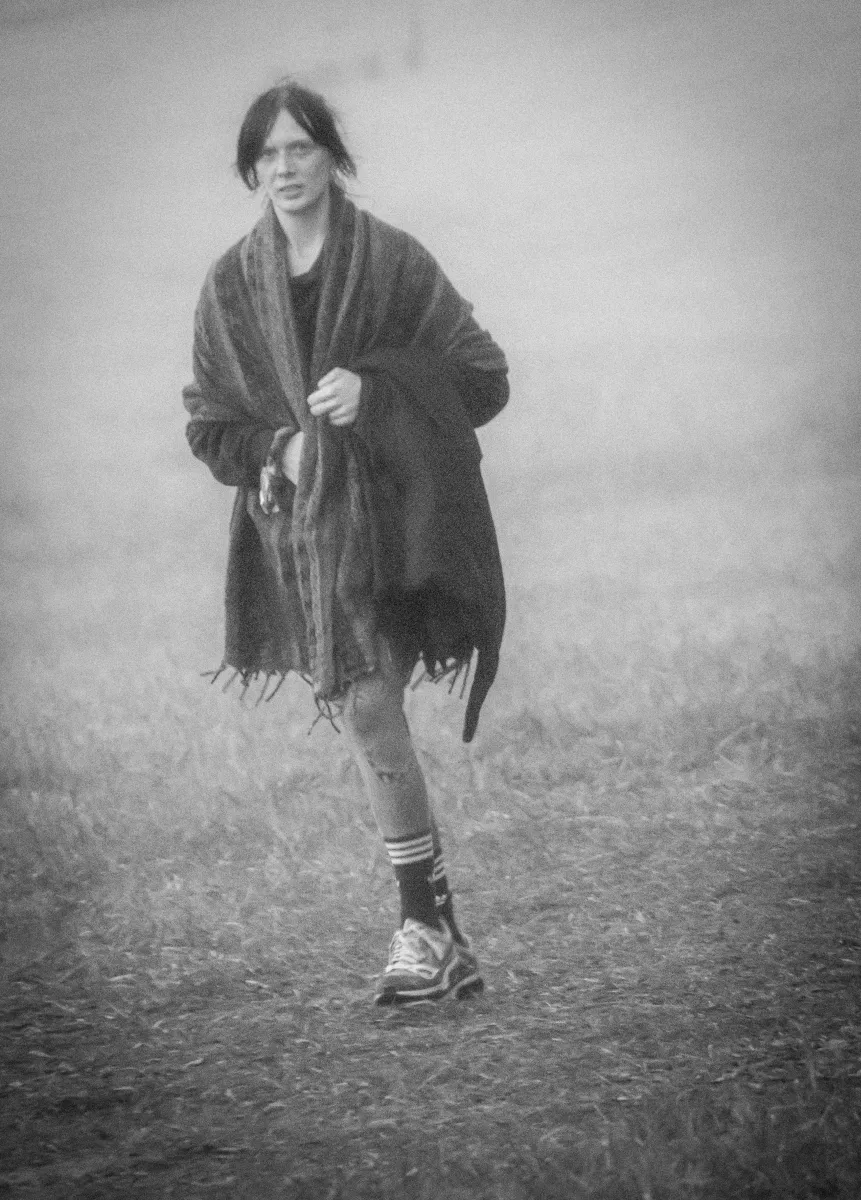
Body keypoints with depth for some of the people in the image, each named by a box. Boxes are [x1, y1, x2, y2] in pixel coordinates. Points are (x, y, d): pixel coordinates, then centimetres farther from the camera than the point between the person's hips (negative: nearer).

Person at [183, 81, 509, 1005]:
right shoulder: (231, 286, 8)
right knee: (366, 721, 1)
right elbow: (208, 423, 12)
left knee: (369, 712, -14)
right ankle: (437, 938, 7)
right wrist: (274, 449, -7)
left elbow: (483, 377, -1)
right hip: (294, 528, 4)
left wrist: (375, 389, -15)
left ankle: (424, 928, -6)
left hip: (392, 519, -4)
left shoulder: (393, 262, -2)